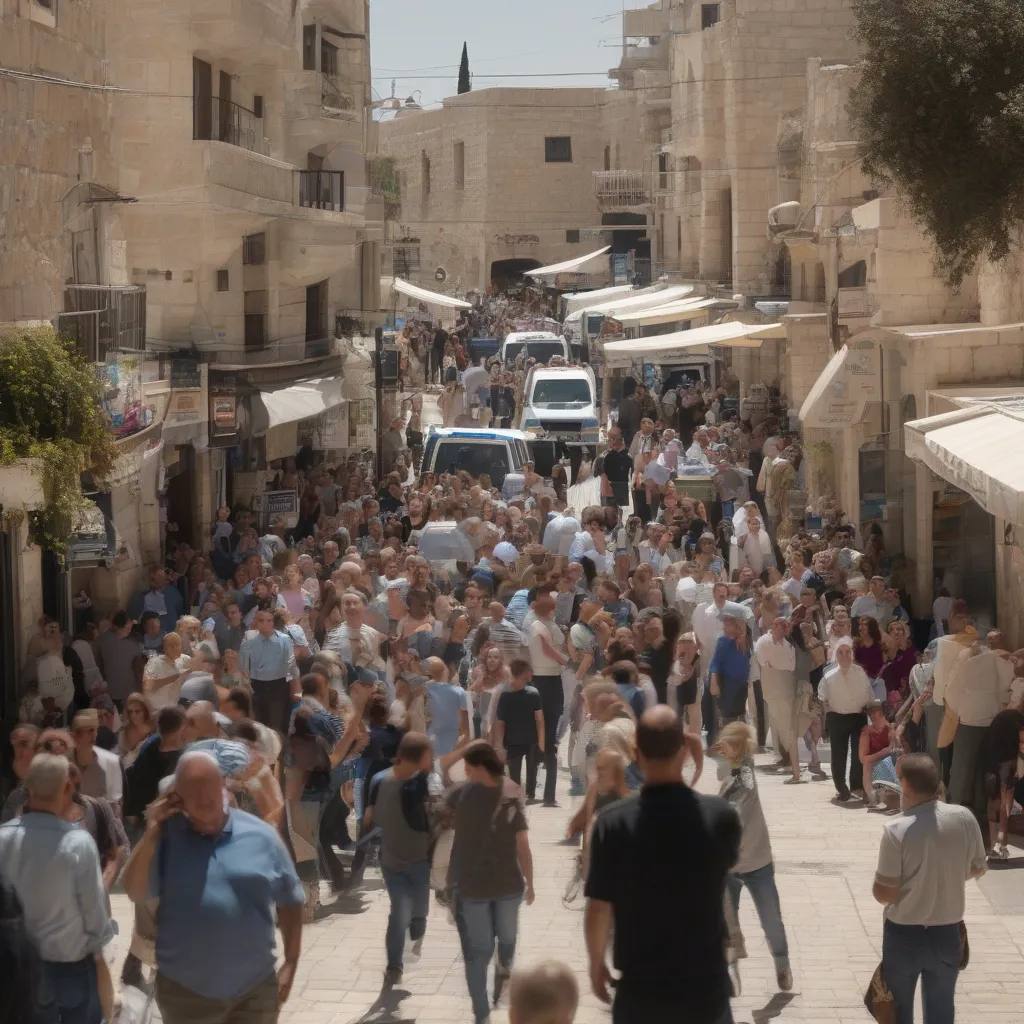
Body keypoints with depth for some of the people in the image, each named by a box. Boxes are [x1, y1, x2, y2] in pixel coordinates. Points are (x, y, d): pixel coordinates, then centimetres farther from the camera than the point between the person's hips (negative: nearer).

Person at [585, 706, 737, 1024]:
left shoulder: (614, 824, -14)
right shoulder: (720, 816, -11)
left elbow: (598, 910, -8)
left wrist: (596, 962, 12)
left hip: (641, 988, -1)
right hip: (706, 985, 1)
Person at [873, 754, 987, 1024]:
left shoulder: (897, 831, -24)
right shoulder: (964, 818, -11)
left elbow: (883, 894, -17)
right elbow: (978, 869, 6)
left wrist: (877, 886, 5)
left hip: (904, 935, -3)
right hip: (948, 933, 3)